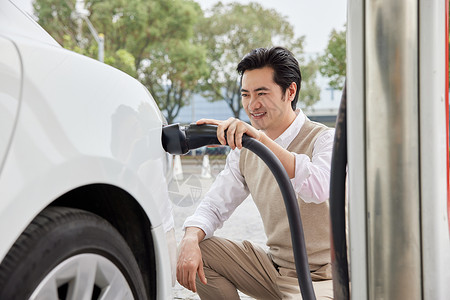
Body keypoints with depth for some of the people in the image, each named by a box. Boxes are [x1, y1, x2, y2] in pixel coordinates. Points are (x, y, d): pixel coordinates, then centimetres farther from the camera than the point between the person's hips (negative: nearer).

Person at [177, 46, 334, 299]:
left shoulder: (325, 139, -14)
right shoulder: (245, 149, 4)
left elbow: (318, 188, -36)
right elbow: (215, 207, 4)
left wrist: (262, 139, -44)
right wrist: (190, 240, -17)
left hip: (321, 278, -6)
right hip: (274, 267, 6)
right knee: (196, 250, -8)